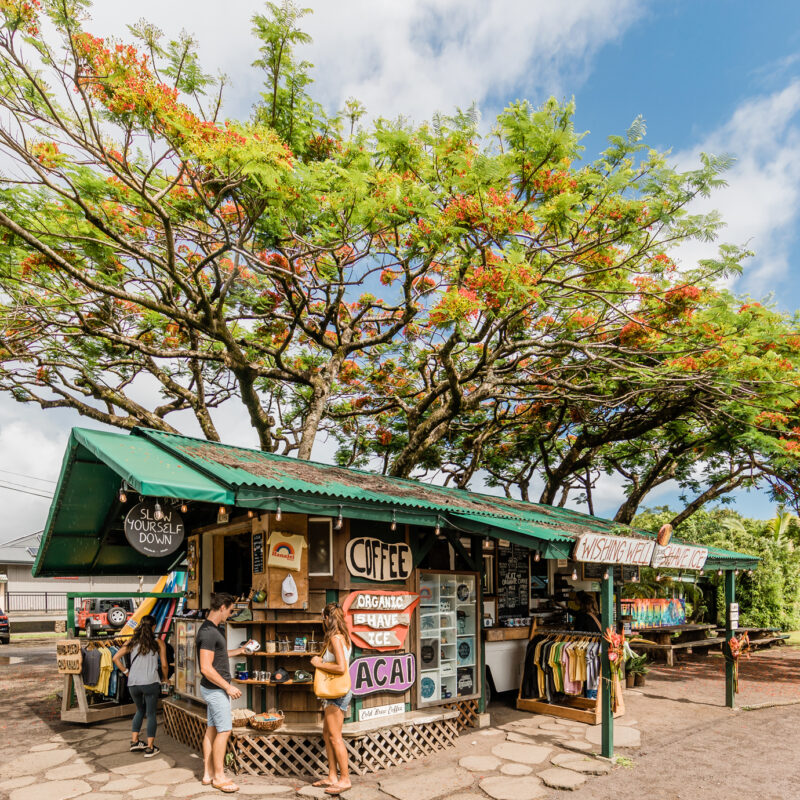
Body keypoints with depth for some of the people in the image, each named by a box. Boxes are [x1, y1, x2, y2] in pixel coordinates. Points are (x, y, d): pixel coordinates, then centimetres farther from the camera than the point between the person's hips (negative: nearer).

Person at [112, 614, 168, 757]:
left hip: (133, 683, 3)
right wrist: (165, 678, 18)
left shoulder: (132, 642, 6)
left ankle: (134, 741, 22)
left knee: (140, 710, 25)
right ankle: (150, 748, 10)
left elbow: (116, 658, 1)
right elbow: (164, 665, 0)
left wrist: (126, 672, 9)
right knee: (151, 714, 8)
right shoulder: (158, 643, -1)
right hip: (150, 682, -3)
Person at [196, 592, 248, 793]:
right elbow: (206, 668, -25)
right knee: (224, 731, -3)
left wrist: (239, 651, 25)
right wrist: (228, 687, -19)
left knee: (211, 729, 14)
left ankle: (208, 773, 23)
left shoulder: (217, 629, 10)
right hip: (216, 689, -10)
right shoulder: (208, 633, -23)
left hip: (215, 688, 10)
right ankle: (218, 777, 6)